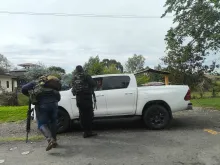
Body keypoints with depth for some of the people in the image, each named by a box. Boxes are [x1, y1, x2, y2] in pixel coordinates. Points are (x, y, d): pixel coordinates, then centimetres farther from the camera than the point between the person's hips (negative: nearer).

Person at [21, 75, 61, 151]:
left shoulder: (35, 82, 25)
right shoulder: (51, 83, 30)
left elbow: (23, 89, 15)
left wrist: (30, 95, 30)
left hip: (41, 103, -3)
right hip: (53, 102, 3)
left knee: (42, 123, 5)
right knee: (53, 121, 20)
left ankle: (50, 139, -16)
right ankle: (54, 140, 21)